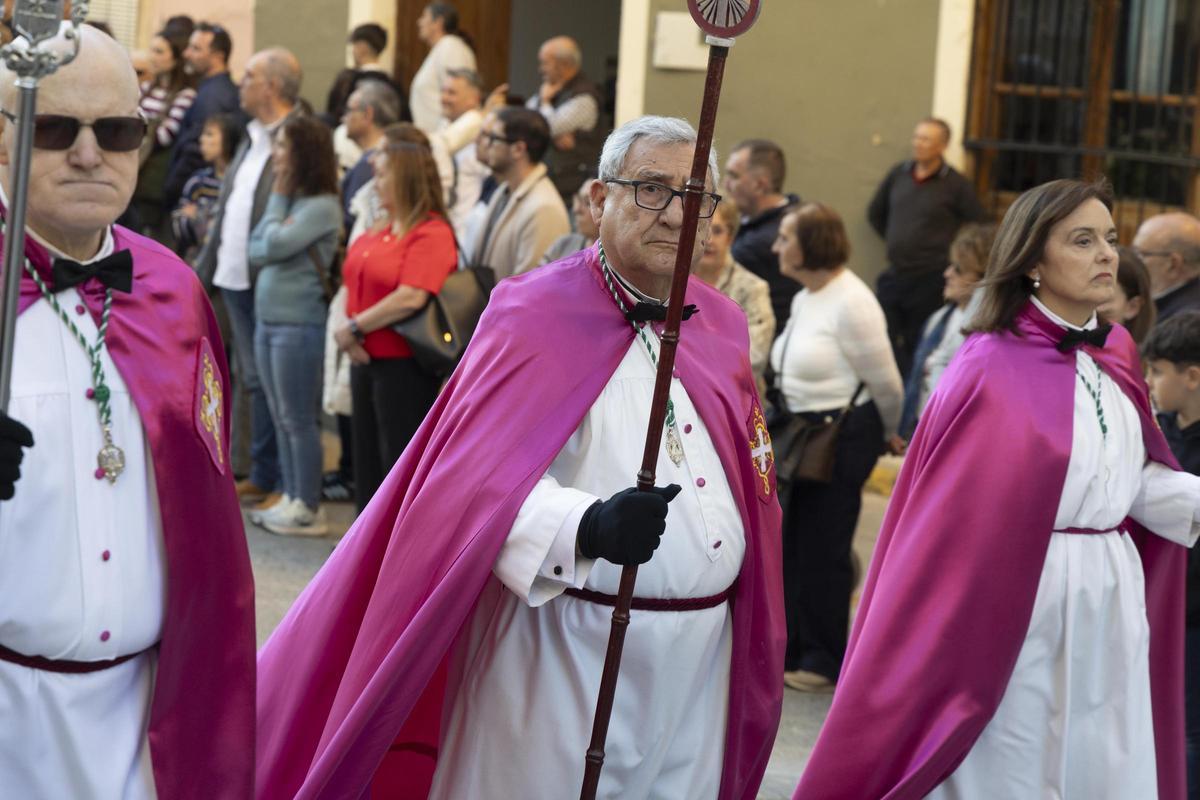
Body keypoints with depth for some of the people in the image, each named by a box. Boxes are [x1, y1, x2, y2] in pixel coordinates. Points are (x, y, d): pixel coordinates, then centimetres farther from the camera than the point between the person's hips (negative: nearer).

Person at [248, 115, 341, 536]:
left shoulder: (322, 206, -12)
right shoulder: (289, 199, 13)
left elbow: (275, 245, -20)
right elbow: (256, 252, 7)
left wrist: (278, 199, -6)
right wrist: (279, 199, -4)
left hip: (299, 323, -9)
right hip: (268, 318, 9)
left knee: (298, 419, -3)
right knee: (281, 418, 12)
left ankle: (308, 509, 3)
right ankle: (291, 498, 19)